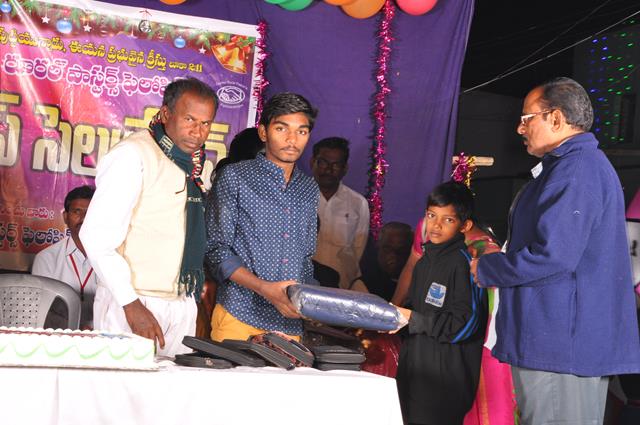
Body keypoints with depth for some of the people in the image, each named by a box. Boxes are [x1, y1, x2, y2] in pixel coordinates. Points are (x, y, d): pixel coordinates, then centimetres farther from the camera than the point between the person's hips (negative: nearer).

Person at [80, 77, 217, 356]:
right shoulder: (134, 155, -10)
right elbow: (97, 236, -18)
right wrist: (131, 305, -21)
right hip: (131, 304, -7)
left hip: (182, 307, 7)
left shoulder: (199, 168, 14)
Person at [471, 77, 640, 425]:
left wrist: (485, 269, -10)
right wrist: (499, 262, 18)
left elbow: (550, 256, -25)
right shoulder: (589, 164, 19)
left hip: (561, 346, -11)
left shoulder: (575, 169, -16)